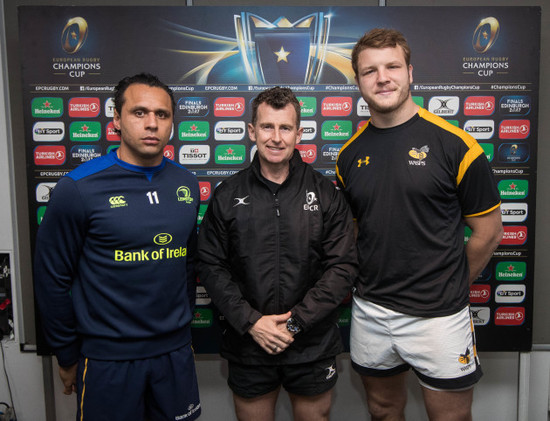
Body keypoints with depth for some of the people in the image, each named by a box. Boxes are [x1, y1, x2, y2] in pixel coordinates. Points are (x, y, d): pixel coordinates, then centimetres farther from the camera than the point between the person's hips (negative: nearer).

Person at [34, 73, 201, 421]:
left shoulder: (187, 184, 1)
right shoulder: (78, 189, -13)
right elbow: (52, 278, -6)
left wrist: (183, 326, 13)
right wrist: (68, 356, 0)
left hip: (175, 352, 4)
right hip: (108, 357, -4)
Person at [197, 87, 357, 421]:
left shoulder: (325, 193, -4)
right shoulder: (228, 196, -1)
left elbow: (343, 266, -7)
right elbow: (212, 267, -2)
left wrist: (297, 320, -13)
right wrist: (250, 321, -11)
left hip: (313, 345, 0)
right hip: (248, 345, 1)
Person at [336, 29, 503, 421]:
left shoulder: (454, 145, -11)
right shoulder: (350, 154, 2)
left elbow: (488, 231, -4)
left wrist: (449, 287, 4)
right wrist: (369, 283, 5)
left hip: (437, 316, -4)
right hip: (370, 313, 4)